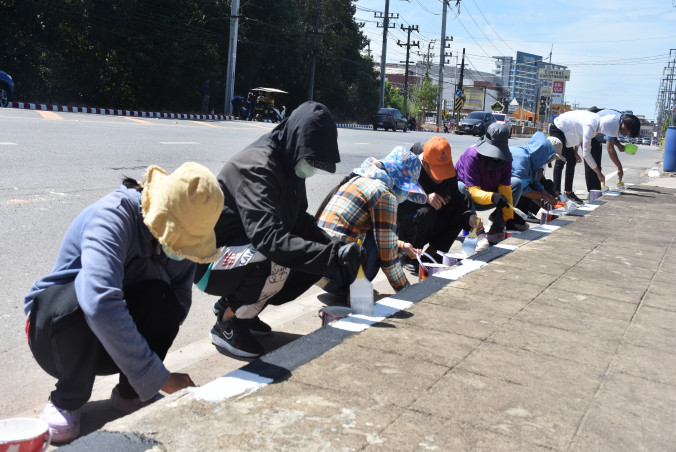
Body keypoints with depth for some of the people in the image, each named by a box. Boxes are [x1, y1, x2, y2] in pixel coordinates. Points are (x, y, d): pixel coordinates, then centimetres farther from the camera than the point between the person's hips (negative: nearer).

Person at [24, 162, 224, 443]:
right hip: (56, 330, -4)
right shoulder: (112, 216, -30)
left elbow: (180, 302, -10)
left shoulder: (181, 233, -11)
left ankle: (130, 394, -3)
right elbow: (100, 305, -43)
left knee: (160, 297, -27)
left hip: (117, 344, 4)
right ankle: (68, 400, -10)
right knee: (81, 297, -37)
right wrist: (158, 378, -40)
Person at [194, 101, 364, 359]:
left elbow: (301, 220, 8)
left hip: (245, 249, 10)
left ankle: (232, 304, 11)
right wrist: (334, 255, -39)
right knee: (276, 263, -34)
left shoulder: (289, 166, 3)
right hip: (211, 260, -9)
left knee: (311, 262, -1)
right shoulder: (257, 167, -27)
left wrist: (336, 249, -9)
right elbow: (269, 238, -37)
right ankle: (226, 325, -9)